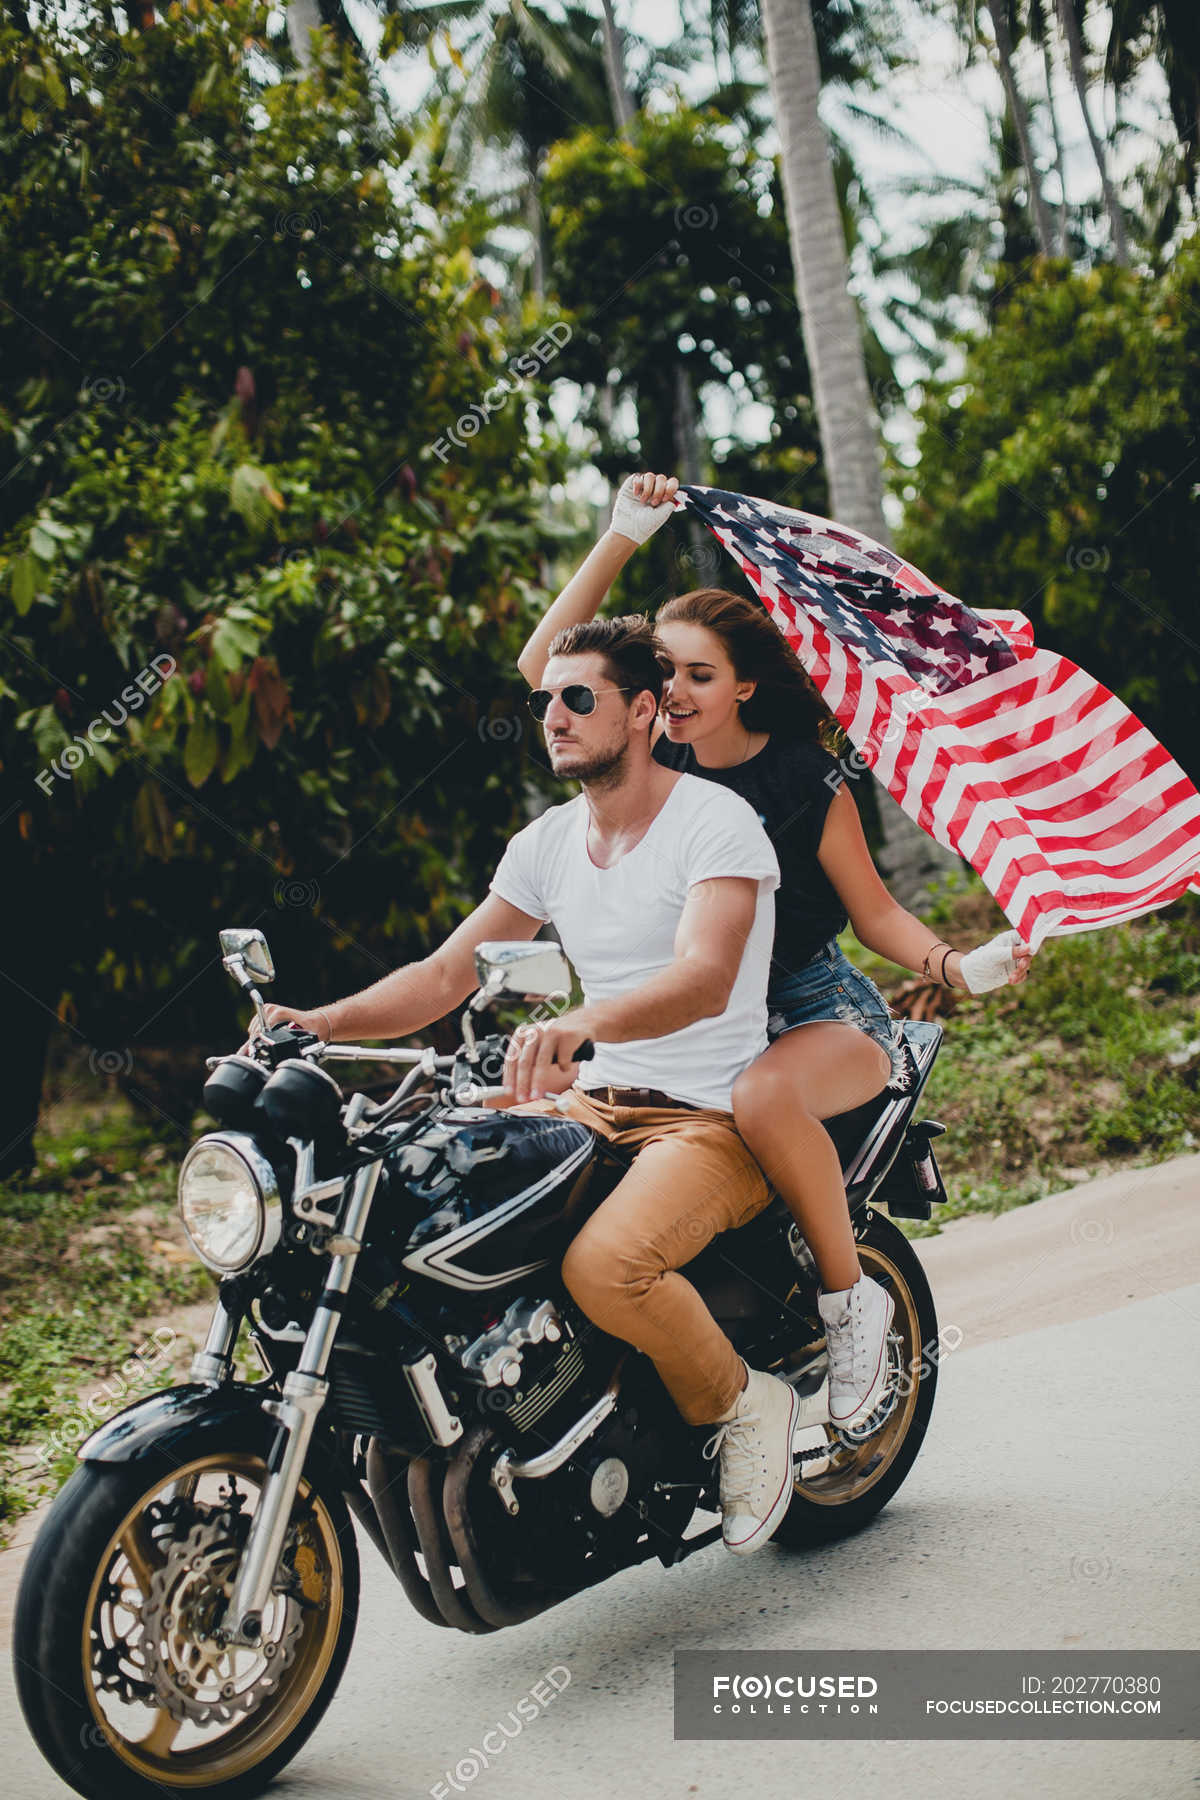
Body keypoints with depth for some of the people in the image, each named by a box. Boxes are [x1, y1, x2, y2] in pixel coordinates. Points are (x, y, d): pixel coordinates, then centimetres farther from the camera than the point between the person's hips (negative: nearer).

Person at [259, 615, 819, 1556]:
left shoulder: (716, 819, -12)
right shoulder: (546, 842, 11)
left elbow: (705, 979, -29)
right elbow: (446, 974, 9)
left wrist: (577, 1024, -47)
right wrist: (320, 1021, -8)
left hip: (714, 1116, -7)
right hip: (598, 1101, 7)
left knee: (604, 1264, -34)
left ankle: (746, 1405, -4)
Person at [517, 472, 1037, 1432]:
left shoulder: (805, 777, -7)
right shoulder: (656, 759, 2)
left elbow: (873, 909, 0)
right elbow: (543, 663, -4)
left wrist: (959, 967, -19)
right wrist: (623, 536, -6)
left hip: (822, 1009, -5)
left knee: (762, 1095, -40)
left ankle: (852, 1295, -16)